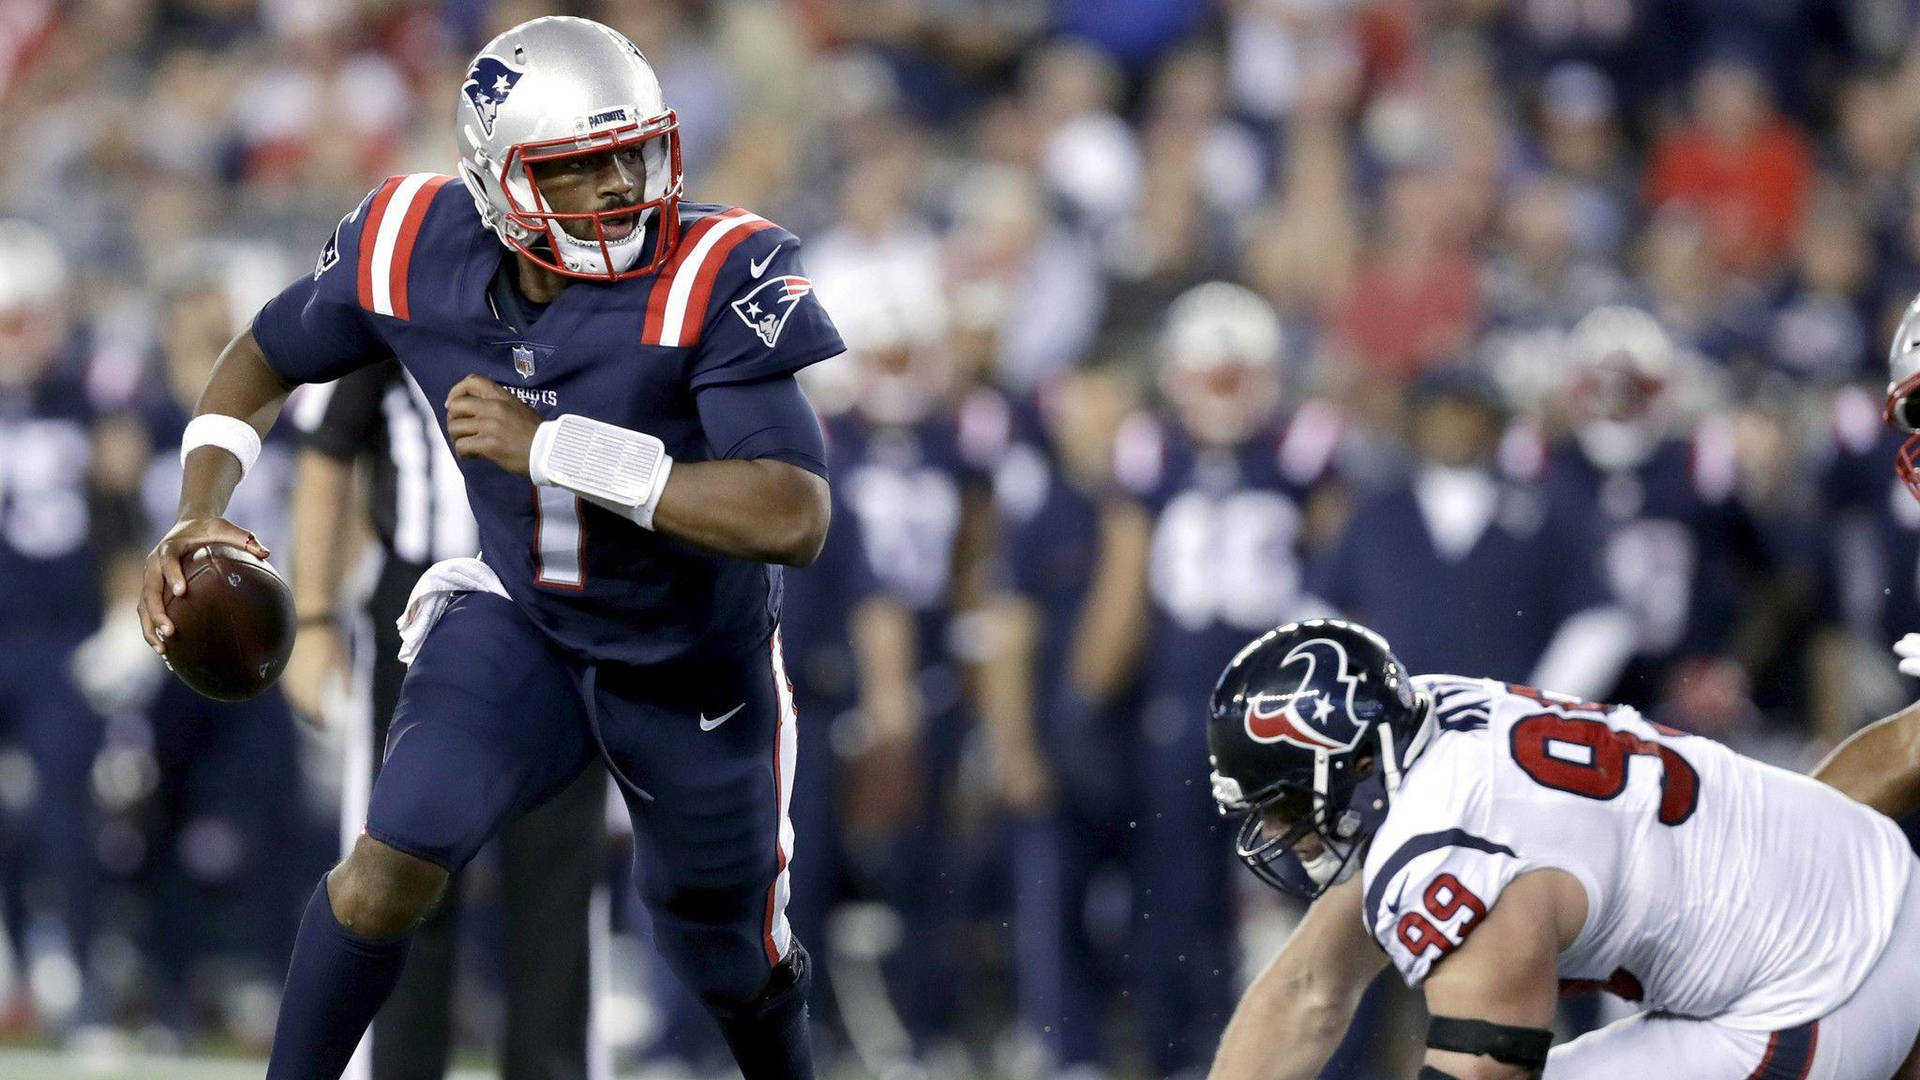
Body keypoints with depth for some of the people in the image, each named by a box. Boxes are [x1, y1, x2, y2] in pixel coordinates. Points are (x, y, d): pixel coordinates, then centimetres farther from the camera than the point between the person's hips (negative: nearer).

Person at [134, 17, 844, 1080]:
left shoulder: (716, 280, -32)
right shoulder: (411, 251, -19)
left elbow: (793, 517, -41)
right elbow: (264, 360, 2)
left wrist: (552, 446, -41)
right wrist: (200, 517, -16)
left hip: (694, 671, -1)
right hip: (520, 622, 2)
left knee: (729, 960, 17)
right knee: (396, 862, -22)